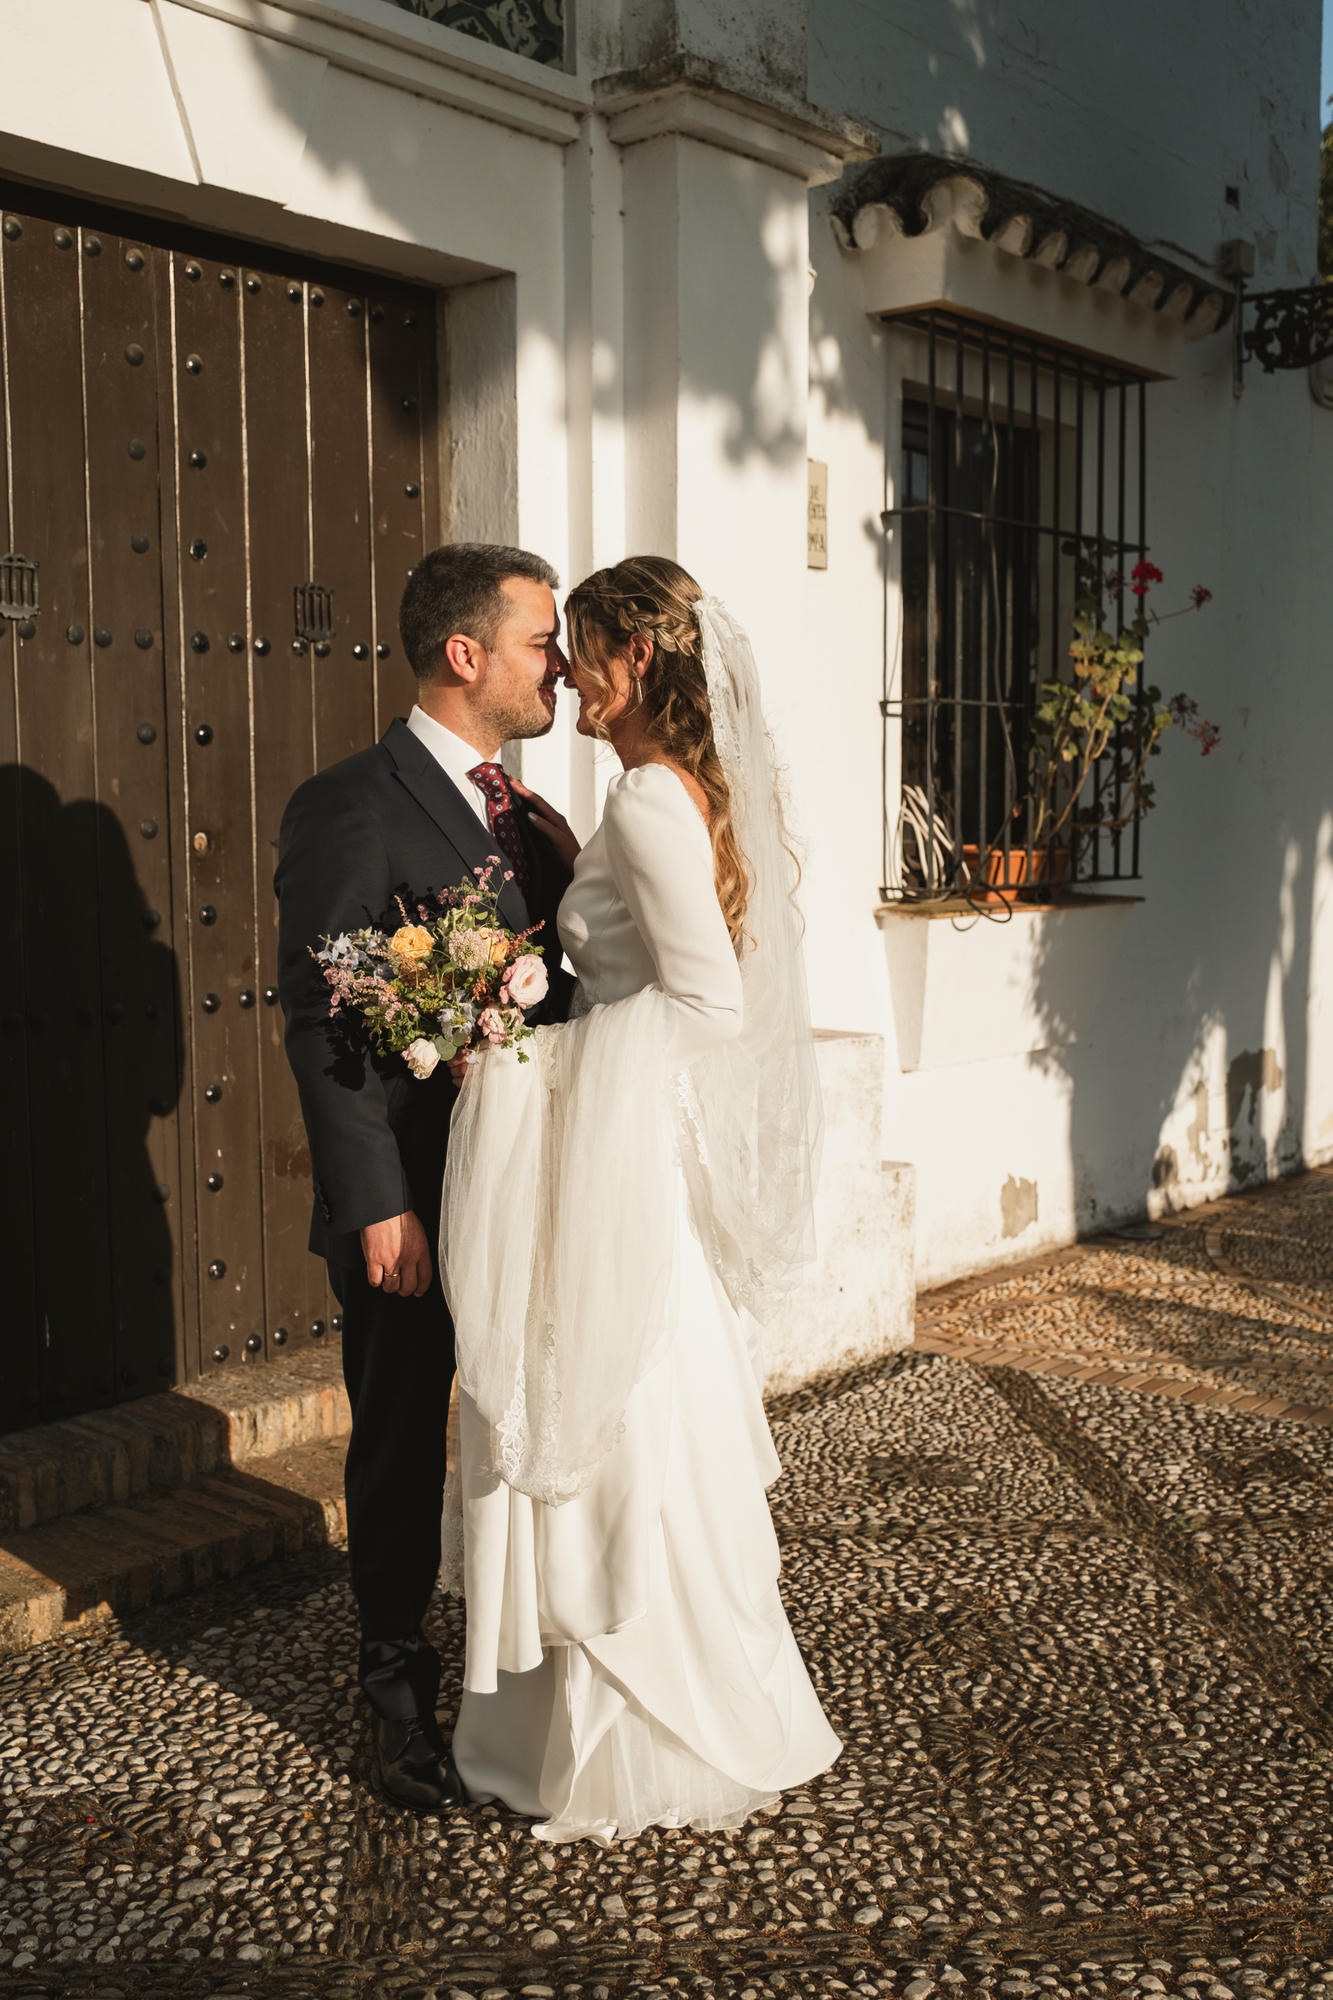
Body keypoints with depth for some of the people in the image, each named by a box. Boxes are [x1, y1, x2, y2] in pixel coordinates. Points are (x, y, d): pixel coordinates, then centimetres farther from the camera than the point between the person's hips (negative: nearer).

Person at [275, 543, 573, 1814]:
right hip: (412, 1204, -6)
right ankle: (398, 1697, 29)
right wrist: (379, 1207, -20)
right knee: (402, 1451, 11)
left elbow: (556, 995, 11)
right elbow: (321, 1026, -16)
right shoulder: (350, 807, -13)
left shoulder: (526, 820, 10)